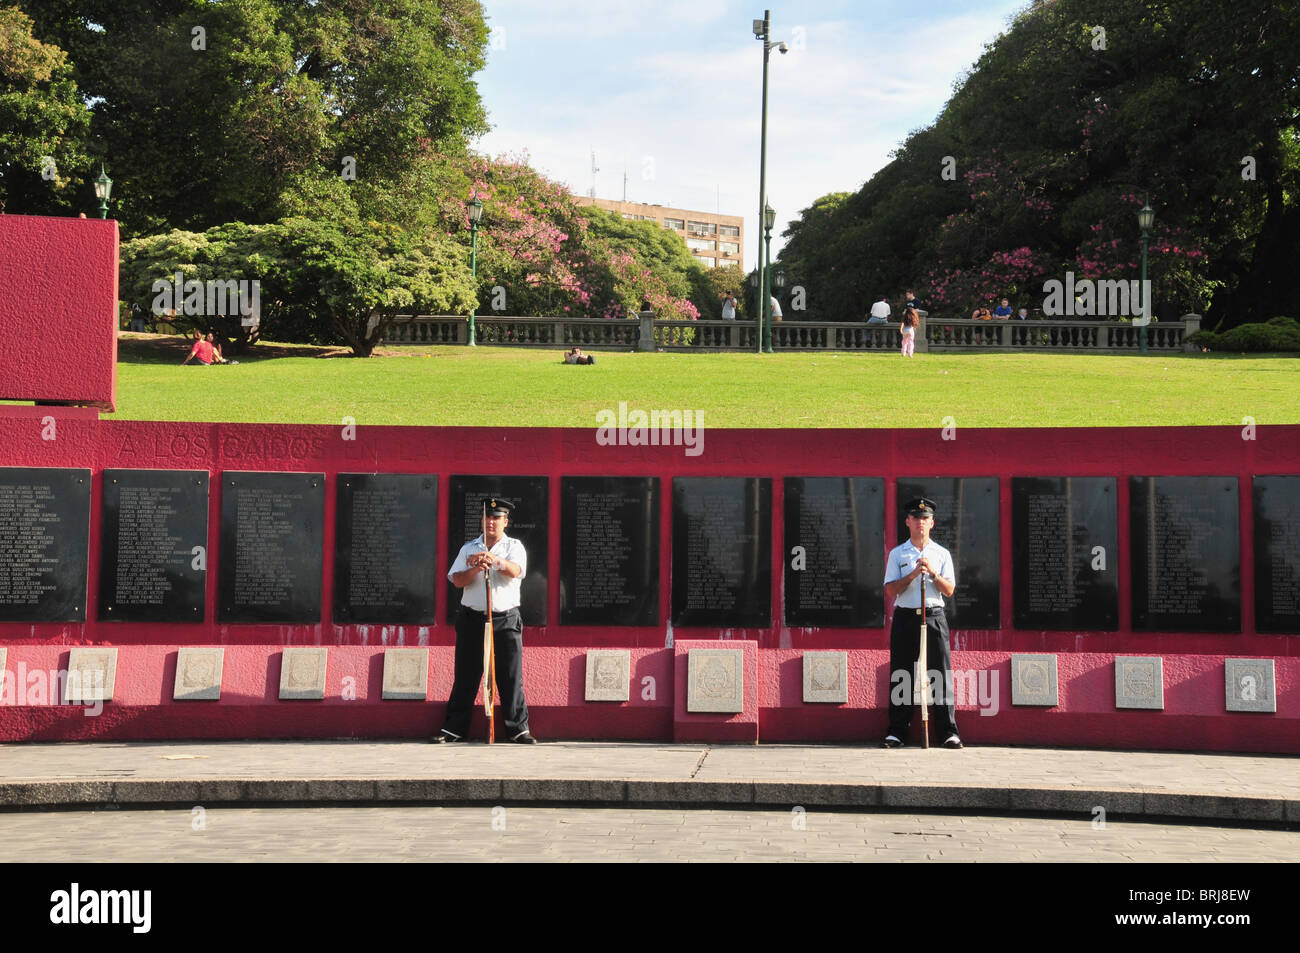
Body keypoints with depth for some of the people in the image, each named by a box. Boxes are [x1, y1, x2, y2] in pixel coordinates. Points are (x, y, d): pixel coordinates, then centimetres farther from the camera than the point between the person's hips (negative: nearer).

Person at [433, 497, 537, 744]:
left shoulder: (514, 547, 6)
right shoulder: (469, 548, 13)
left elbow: (515, 570, -15)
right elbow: (457, 580, 1)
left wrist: (496, 561, -36)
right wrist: (476, 569, -19)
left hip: (506, 620, -2)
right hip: (472, 619, 2)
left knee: (511, 677, -2)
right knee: (465, 677, 3)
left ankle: (518, 729, 4)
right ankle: (453, 728, 9)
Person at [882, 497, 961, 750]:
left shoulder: (942, 554, 12)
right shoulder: (897, 554, 10)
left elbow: (949, 590, 3)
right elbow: (890, 590, -1)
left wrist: (932, 572, -11)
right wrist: (913, 574, -13)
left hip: (934, 617, 0)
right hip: (904, 617, 0)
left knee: (941, 672, -4)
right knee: (900, 674, -1)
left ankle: (948, 731, -2)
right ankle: (897, 731, 4)